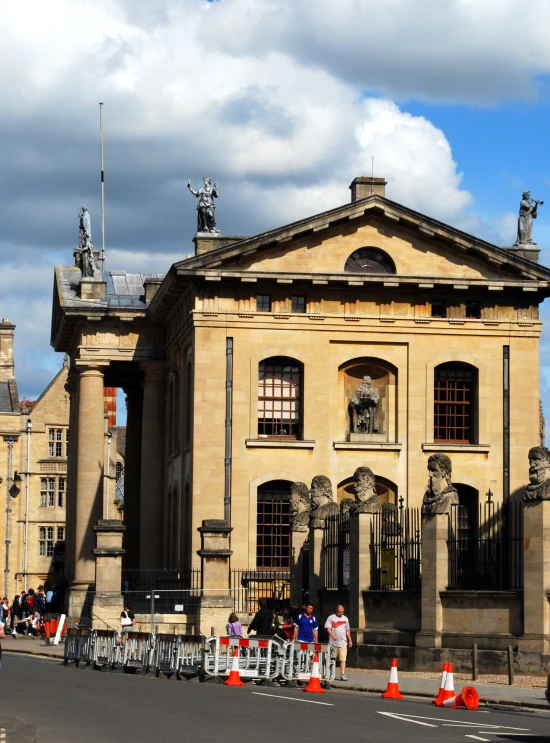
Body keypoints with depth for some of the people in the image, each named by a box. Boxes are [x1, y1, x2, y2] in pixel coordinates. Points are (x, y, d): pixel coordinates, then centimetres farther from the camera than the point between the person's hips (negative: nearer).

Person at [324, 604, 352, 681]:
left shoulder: (345, 619, 13)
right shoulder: (331, 618, 1)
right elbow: (328, 628, -9)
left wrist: (350, 640, 15)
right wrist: (332, 635, -26)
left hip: (343, 643, 2)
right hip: (333, 643, -2)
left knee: (343, 659, -9)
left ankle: (343, 675, -13)